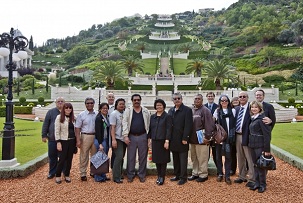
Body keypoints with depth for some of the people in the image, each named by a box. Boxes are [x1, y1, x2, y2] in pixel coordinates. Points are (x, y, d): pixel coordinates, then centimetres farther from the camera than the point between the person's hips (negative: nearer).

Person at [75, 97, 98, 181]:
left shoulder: (97, 115, 5)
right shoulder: (81, 115, -2)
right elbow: (77, 128, -4)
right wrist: (78, 140, -12)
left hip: (95, 136, 3)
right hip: (85, 136, -3)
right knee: (84, 156, 3)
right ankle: (83, 173, 14)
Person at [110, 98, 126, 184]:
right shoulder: (114, 114, -7)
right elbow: (112, 128, -11)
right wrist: (113, 140, -18)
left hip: (124, 139, 6)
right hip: (117, 139, -6)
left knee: (121, 157, 12)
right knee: (119, 157, -11)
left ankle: (119, 174, 23)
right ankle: (116, 177, -4)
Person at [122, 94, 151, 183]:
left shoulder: (146, 111, 6)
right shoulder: (128, 110, 3)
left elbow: (149, 124, 4)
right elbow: (125, 123, -5)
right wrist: (125, 135, -14)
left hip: (143, 136, 1)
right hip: (131, 137, -1)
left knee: (143, 157, 8)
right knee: (131, 157, 6)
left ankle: (142, 175, 21)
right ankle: (130, 175, 20)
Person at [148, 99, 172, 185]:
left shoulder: (167, 116, -5)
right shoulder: (152, 117, 10)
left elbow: (168, 129, -10)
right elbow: (150, 128, 13)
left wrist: (167, 141, -16)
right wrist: (149, 139, 8)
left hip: (163, 141, -5)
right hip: (155, 141, 5)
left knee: (163, 159, 2)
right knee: (156, 159, 10)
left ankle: (162, 177, 13)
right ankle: (159, 176, 23)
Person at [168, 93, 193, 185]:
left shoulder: (187, 110, -7)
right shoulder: (171, 110, 12)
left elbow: (188, 126, -12)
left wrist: (185, 138, -16)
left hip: (182, 140, -6)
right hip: (173, 140, 6)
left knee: (183, 160, 3)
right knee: (175, 159, 14)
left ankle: (183, 177, 13)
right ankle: (177, 175, 26)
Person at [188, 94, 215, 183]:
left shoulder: (205, 110, -9)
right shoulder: (191, 110, 11)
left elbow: (209, 125, -14)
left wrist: (207, 137, -17)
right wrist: (188, 136, 13)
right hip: (192, 139, 7)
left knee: (202, 159, 0)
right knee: (194, 158, 16)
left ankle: (203, 175, 13)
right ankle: (195, 173, 28)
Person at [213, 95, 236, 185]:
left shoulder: (233, 111, 5)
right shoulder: (217, 111, 6)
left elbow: (235, 123, 6)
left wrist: (233, 136, -1)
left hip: (229, 137, -1)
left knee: (228, 156, 0)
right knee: (218, 156, 6)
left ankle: (227, 176, 8)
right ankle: (220, 174, 19)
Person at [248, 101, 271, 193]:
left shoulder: (262, 119, -14)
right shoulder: (253, 119, 11)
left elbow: (267, 134, -16)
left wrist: (267, 149, -17)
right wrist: (250, 143, 12)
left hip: (260, 146, -8)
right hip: (253, 145, 8)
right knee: (255, 165, 14)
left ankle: (263, 185, 16)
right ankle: (257, 183, 24)